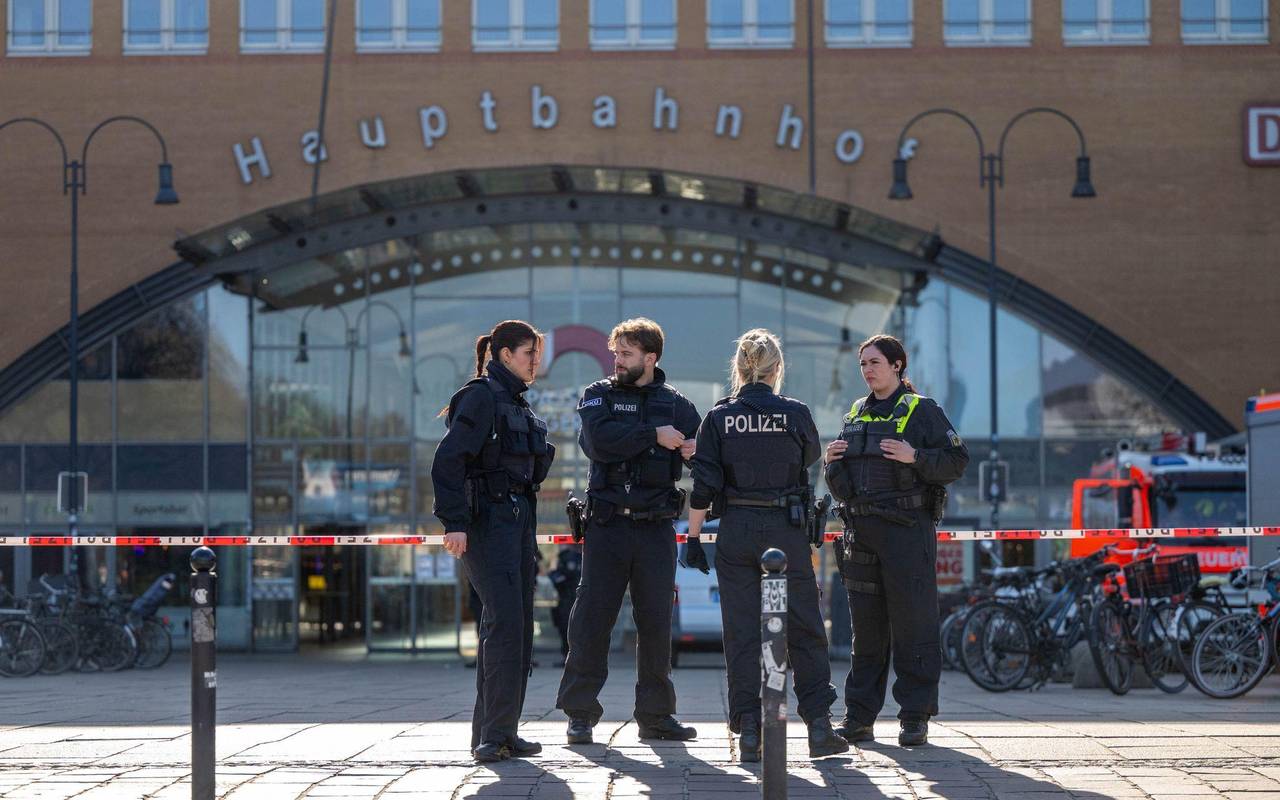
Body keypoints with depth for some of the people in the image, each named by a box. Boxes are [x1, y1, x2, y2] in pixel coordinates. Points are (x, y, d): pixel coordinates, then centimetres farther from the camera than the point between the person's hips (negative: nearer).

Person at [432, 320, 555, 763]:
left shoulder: (517, 403, 19)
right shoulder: (481, 396, -9)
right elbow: (448, 459, -17)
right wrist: (454, 522, -23)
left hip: (519, 519, 9)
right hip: (487, 521, -9)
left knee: (518, 626, 8)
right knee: (504, 619, -15)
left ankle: (498, 733, 13)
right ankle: (493, 734, -12)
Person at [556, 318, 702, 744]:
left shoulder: (676, 405, 10)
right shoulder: (599, 395, 6)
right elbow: (600, 441, -13)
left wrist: (692, 453, -12)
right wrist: (654, 435, -13)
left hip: (656, 528, 2)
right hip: (607, 525, -2)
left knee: (656, 621, 4)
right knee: (592, 617, -4)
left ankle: (656, 714, 12)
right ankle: (580, 713, 2)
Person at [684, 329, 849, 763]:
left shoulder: (719, 417, -2)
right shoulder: (796, 413, -4)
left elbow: (704, 485, -4)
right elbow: (811, 456, 16)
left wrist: (693, 536, 2)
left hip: (736, 532, 1)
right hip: (786, 530, -1)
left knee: (741, 631, 5)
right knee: (804, 629, 8)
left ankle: (748, 732, 3)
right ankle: (819, 724, 6)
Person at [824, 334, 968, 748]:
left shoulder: (922, 411, 0)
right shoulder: (855, 414, 18)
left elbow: (957, 462, -6)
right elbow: (840, 484, 25)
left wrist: (915, 457, -19)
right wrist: (832, 461, 3)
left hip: (906, 530, -5)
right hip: (860, 529, 6)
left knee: (912, 623, -4)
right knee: (866, 627, 7)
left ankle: (915, 717, 0)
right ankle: (859, 717, 10)